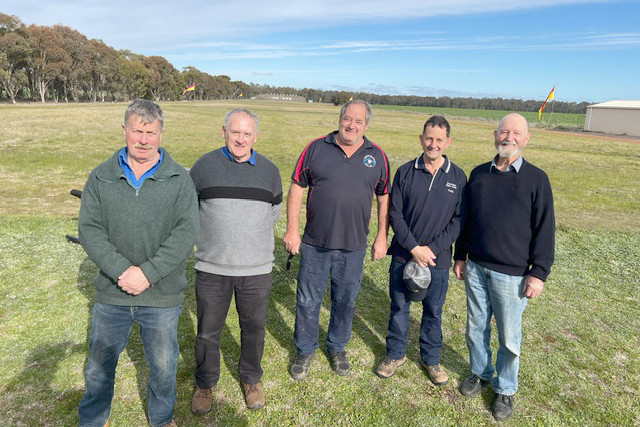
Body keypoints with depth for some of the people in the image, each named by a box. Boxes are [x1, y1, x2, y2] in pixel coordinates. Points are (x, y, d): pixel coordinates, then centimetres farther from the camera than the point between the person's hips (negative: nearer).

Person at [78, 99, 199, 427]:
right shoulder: (101, 178, 1)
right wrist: (122, 271, -19)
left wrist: (147, 273, -20)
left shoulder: (179, 180, -4)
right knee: (99, 366, 18)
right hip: (111, 293, 2)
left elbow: (186, 232, -12)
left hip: (162, 295, -1)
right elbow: (89, 229, -6)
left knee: (163, 366, 16)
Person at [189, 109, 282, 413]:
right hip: (211, 268, -1)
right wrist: (213, 235, 12)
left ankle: (251, 379, 38)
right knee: (208, 331, 11)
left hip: (256, 269, 1)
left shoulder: (269, 171, 3)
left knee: (254, 328, 14)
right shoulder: (204, 165, -2)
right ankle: (205, 384, 35)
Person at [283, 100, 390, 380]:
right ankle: (305, 350, 31)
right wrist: (292, 230, -4)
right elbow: (296, 188, 0)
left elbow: (384, 198, 9)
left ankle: (337, 348, 38)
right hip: (314, 243, -1)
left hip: (354, 246, 1)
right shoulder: (316, 148, -2)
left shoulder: (377, 156, 3)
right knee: (308, 300, 10)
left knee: (345, 301, 16)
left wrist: (382, 238, 6)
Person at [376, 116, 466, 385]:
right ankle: (395, 354, 33)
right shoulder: (405, 172, -3)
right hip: (403, 256, 0)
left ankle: (431, 359, 34)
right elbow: (395, 214, -4)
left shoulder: (458, 177, -2)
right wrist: (413, 247, -12)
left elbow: (459, 220, -3)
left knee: (433, 311, 14)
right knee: (399, 307, 12)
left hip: (438, 259, 0)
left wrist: (433, 248, -12)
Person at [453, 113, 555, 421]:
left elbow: (545, 230, -6)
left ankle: (505, 389, 30)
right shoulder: (478, 174, 5)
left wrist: (538, 272, -9)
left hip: (512, 275, -3)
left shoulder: (536, 179, -7)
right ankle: (480, 373, 38)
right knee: (476, 327, 16)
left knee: (509, 337, 9)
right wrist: (460, 256, 12)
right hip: (475, 268, 4)